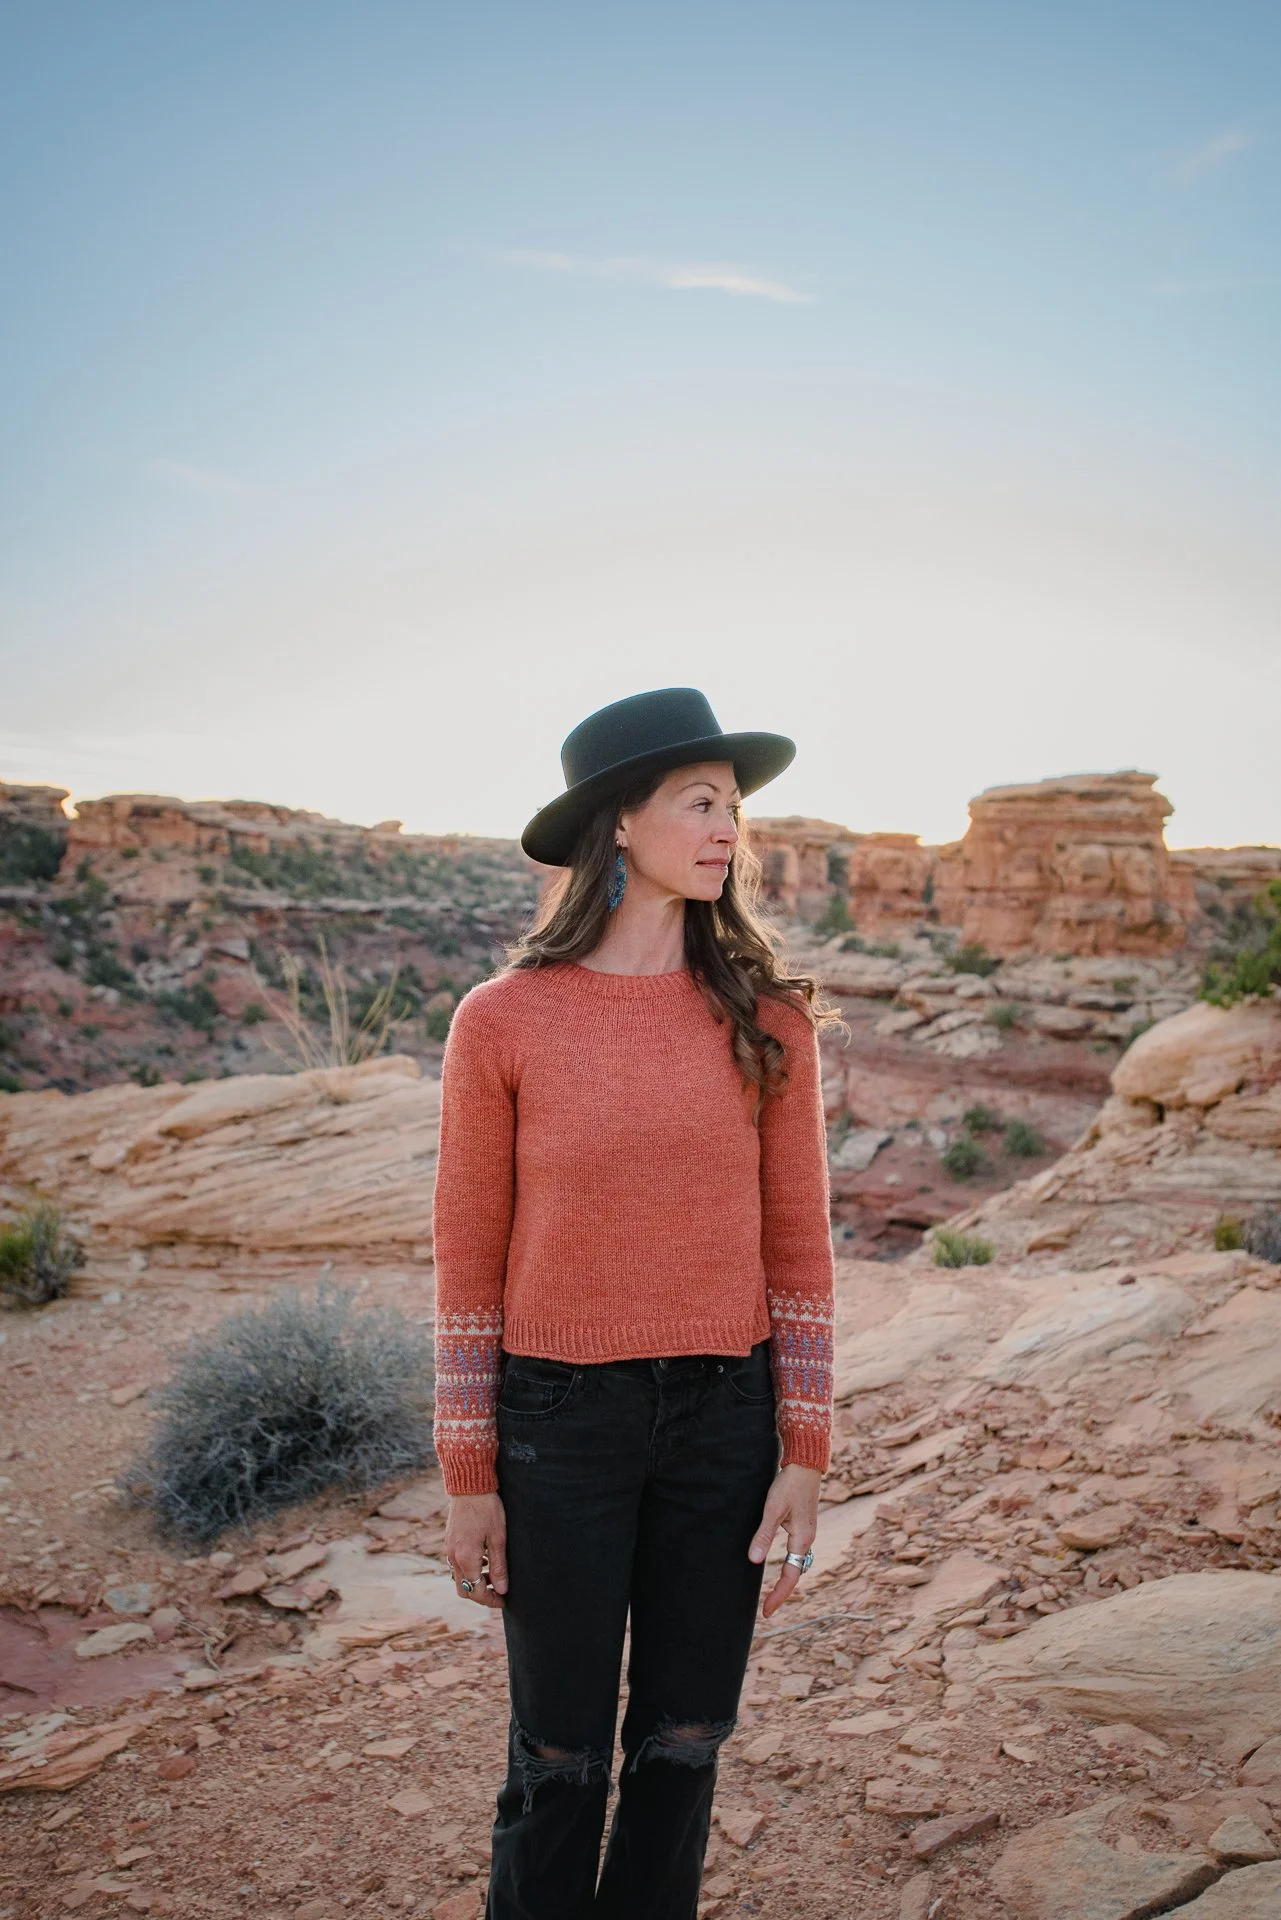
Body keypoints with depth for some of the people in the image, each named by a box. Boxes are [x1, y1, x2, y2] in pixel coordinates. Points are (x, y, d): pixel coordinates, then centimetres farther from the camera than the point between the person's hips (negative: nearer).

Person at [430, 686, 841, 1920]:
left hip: (724, 1414, 2)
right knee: (562, 1759, 14)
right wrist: (468, 1476, -1)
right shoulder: (502, 1020, -8)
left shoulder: (767, 1017, -2)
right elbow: (469, 1261, -3)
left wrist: (804, 1457, 0)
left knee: (682, 1743, 18)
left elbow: (796, 1244, 1)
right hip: (558, 1418, -2)